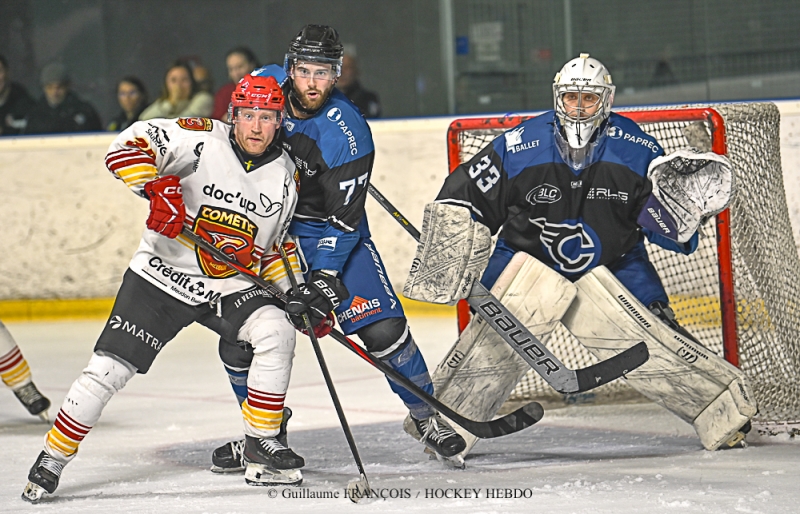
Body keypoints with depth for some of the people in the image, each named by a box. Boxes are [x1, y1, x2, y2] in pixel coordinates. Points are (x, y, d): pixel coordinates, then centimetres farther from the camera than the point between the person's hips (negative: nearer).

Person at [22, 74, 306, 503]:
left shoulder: (284, 175, 2)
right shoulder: (203, 139, -15)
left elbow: (275, 243, 16)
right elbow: (128, 146, -23)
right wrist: (156, 186, -38)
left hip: (230, 287, 4)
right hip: (162, 275, -4)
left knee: (276, 333, -21)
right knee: (109, 368, -9)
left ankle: (262, 441, -5)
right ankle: (53, 457, 8)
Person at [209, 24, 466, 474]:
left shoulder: (348, 134, -25)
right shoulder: (265, 84, -12)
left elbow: (343, 221, -24)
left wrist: (324, 281, -32)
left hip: (330, 232, -3)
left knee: (382, 327, -15)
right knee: (239, 340, -7)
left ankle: (426, 415, 5)